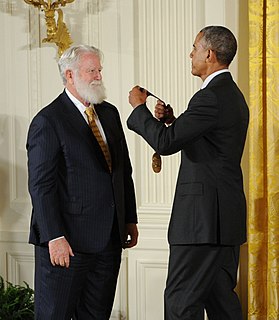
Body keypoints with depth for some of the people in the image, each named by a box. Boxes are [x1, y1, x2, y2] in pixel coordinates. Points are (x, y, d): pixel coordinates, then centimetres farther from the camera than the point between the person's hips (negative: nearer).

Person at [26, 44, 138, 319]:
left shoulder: (110, 113, 14)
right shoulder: (48, 121, -9)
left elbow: (124, 170, 19)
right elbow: (41, 185, -14)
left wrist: (130, 219, 14)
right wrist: (55, 237, -20)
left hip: (109, 238, 7)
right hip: (68, 240, -7)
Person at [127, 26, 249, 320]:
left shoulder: (211, 97, -17)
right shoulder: (233, 96, 16)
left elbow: (165, 143, -21)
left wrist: (139, 107, -6)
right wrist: (172, 120, 12)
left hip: (204, 217, -10)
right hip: (227, 217, 10)